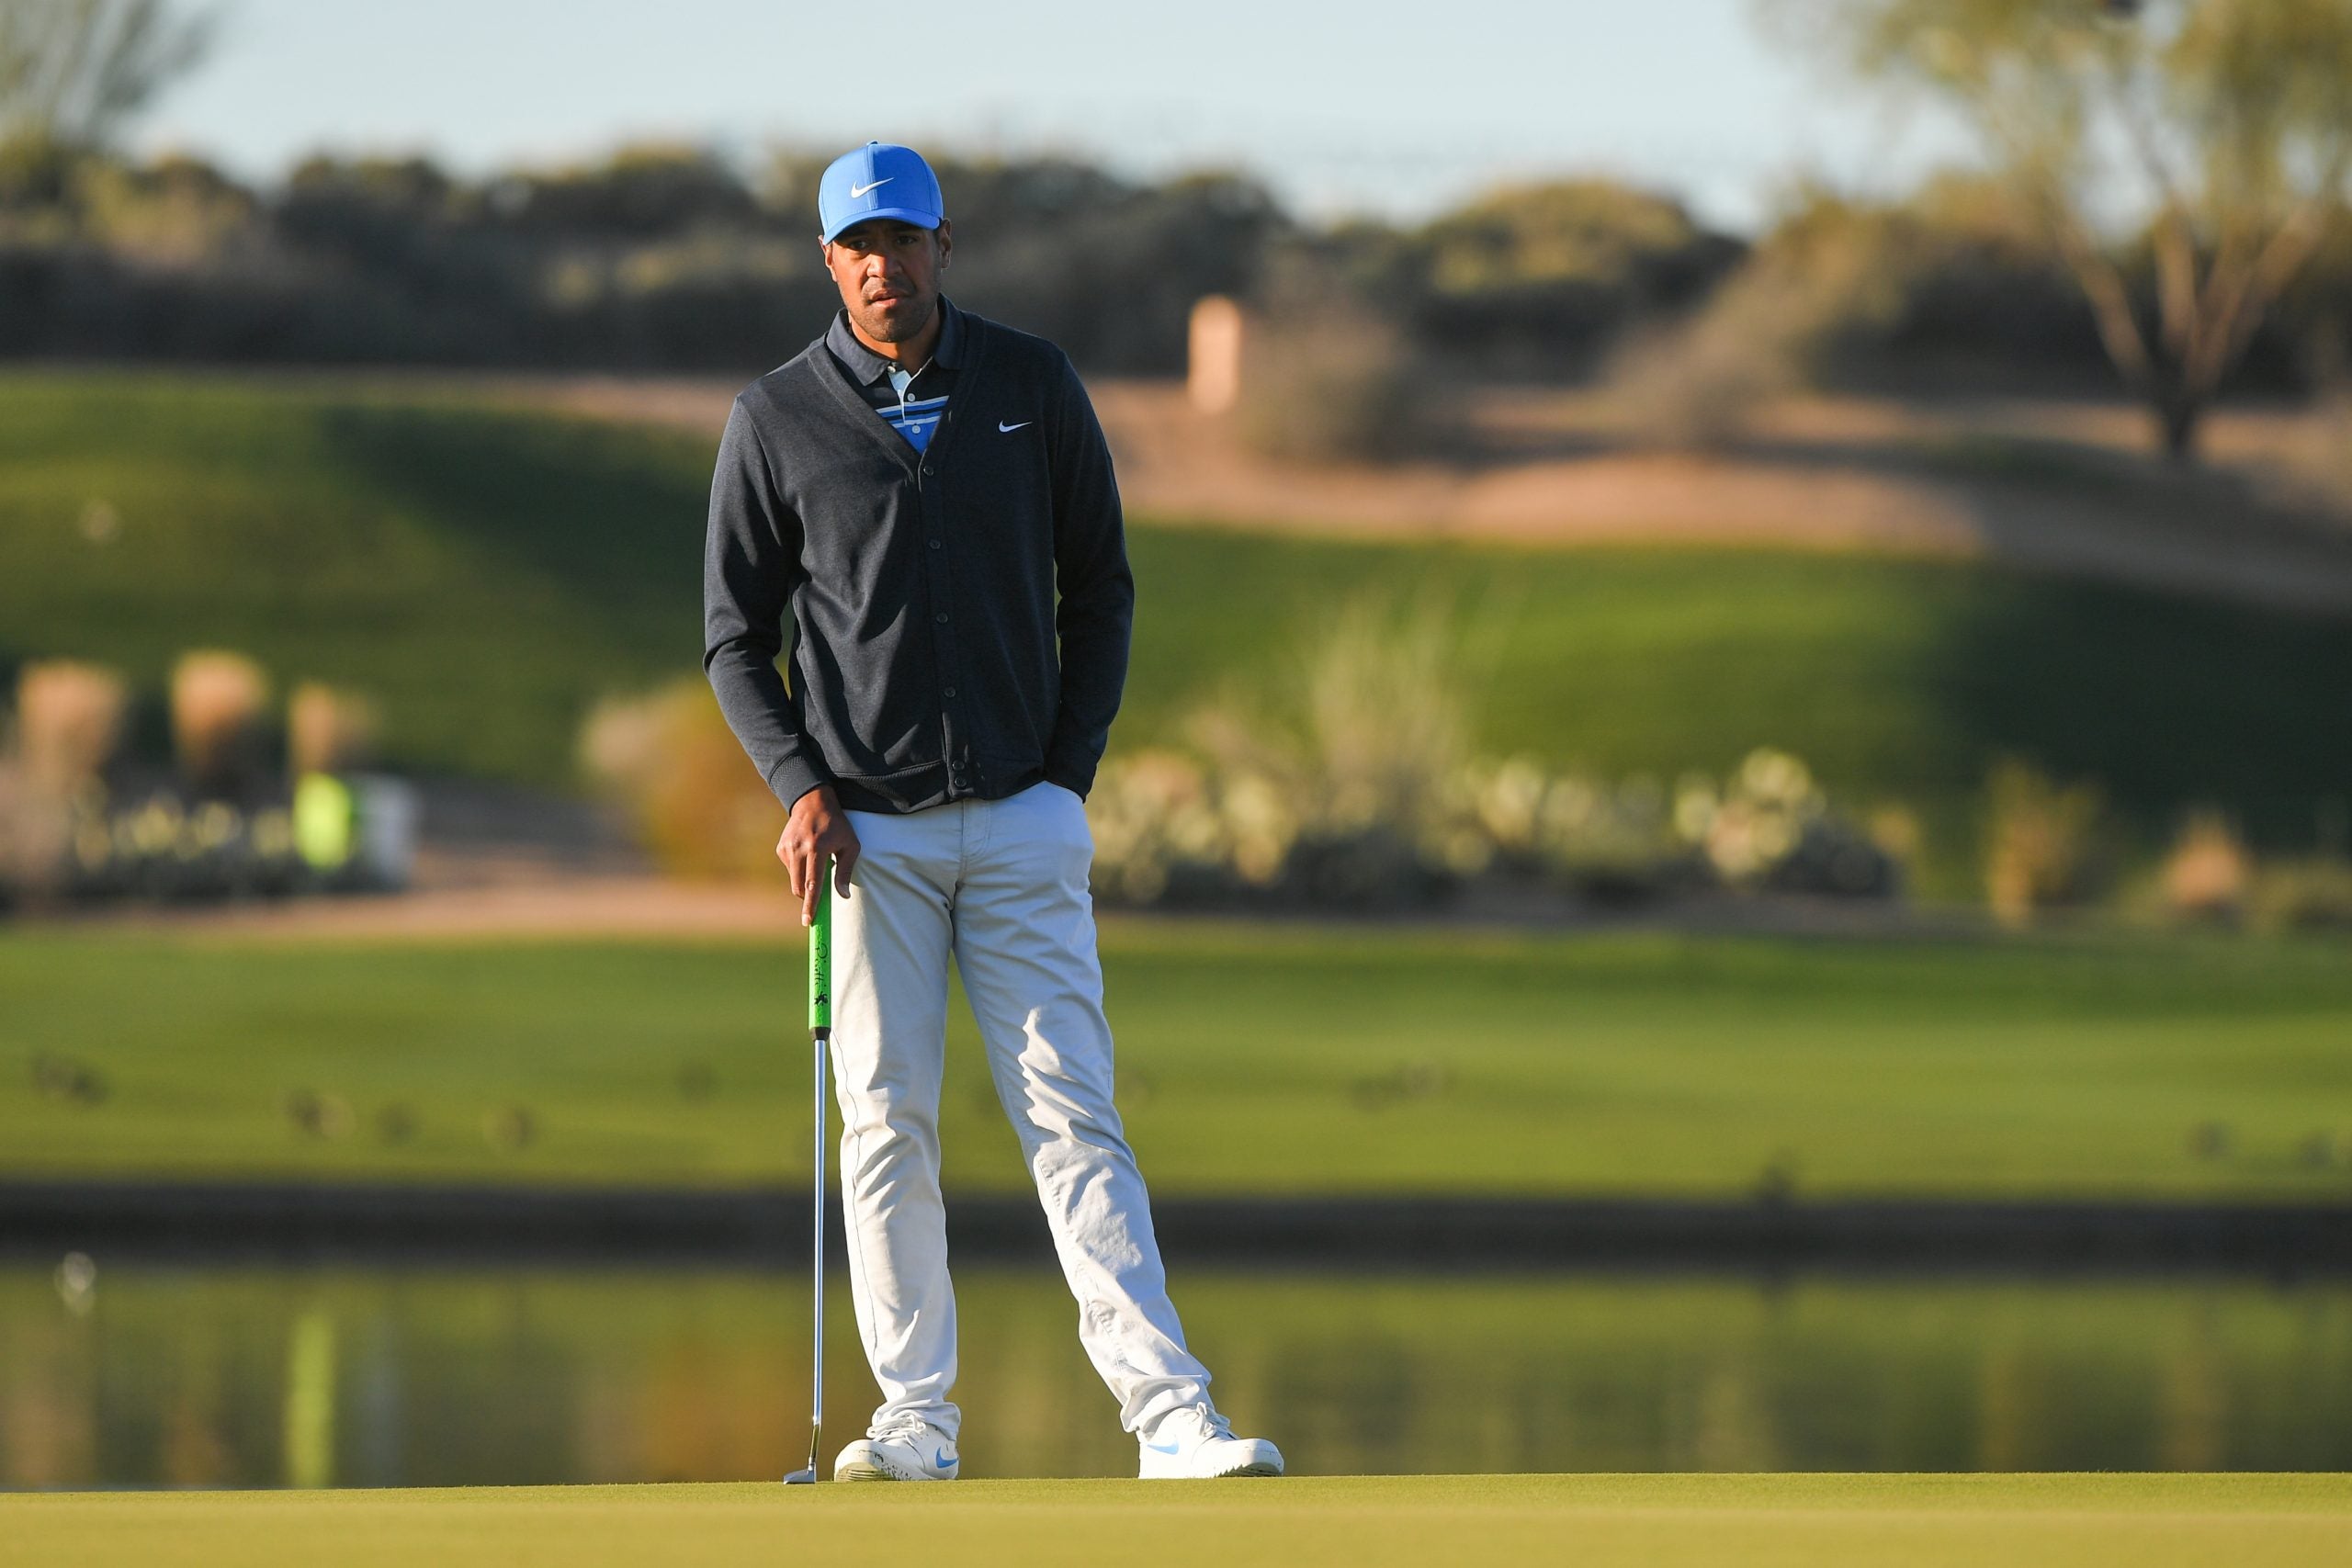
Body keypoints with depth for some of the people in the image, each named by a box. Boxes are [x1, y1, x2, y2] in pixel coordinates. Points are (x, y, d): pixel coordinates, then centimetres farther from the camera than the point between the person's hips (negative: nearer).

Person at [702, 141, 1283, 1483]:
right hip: (870, 829, 0)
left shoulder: (1035, 388, 5)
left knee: (1074, 1119, -5)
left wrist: (1073, 769, 2)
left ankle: (1172, 1417, -11)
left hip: (1026, 819, 0)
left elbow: (1101, 590, 11)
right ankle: (918, 1418, 5)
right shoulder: (778, 419, 1)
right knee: (887, 1126, -1)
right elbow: (735, 636, 5)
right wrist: (800, 788, -8)